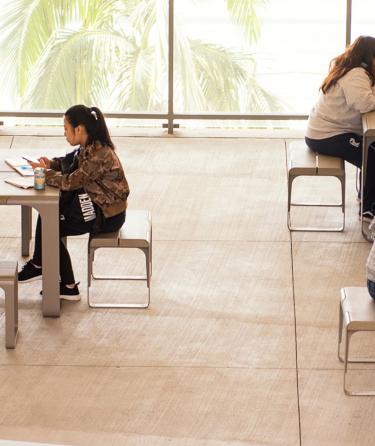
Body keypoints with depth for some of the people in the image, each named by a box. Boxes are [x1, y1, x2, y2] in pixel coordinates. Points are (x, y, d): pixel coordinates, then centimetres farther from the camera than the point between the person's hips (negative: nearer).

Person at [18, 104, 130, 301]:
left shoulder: (99, 155, -26)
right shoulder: (89, 148, 3)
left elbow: (71, 181, -25)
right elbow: (71, 162, 19)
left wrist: (45, 173, -10)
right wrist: (51, 164, -1)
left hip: (107, 216, -9)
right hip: (97, 205, 9)